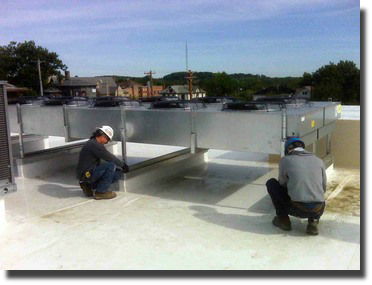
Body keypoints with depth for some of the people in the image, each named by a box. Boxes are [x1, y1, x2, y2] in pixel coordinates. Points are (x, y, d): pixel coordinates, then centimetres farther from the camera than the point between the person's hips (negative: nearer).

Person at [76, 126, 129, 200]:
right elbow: (110, 157, -15)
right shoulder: (94, 144, -15)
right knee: (111, 165, -23)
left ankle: (89, 186, 10)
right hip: (87, 174, -10)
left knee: (117, 174, 2)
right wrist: (123, 165, -3)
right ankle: (101, 192, -13)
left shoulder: (92, 143, 18)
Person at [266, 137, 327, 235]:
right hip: (317, 211, 4)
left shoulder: (285, 160, 4)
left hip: (297, 209, -3)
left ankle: (283, 220, 16)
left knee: (271, 183, 16)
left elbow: (282, 184, 15)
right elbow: (324, 188, 18)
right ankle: (313, 221, 10)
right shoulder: (319, 161, 13)